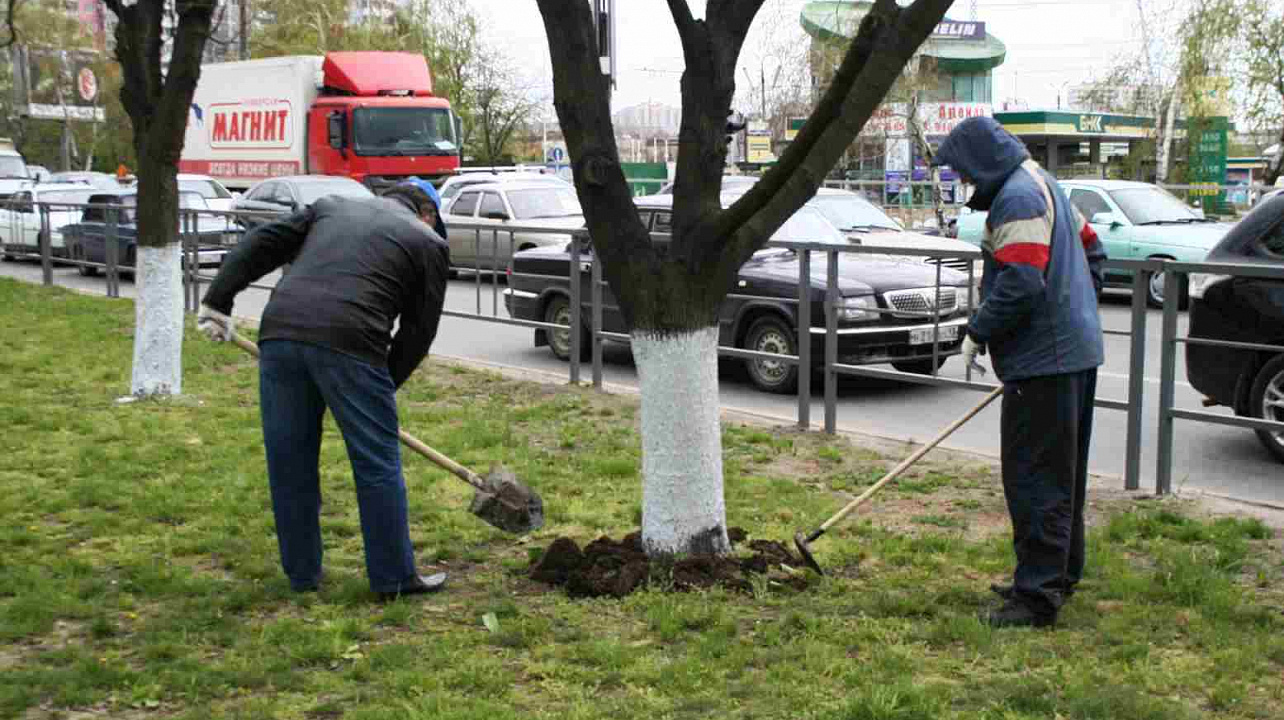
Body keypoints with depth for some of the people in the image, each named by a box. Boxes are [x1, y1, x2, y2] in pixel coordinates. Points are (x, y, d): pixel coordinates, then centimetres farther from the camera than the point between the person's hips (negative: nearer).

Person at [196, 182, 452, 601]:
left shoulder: (333, 205, 28)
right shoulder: (427, 242, 17)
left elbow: (260, 246, 19)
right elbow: (420, 329, 14)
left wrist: (217, 302, 18)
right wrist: (386, 383, 22)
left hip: (279, 331, 5)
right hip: (348, 345, -4)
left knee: (289, 460, 15)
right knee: (377, 465, 6)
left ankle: (301, 574, 24)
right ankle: (395, 578, 12)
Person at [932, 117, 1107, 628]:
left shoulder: (1017, 197, -16)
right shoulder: (1042, 185, 18)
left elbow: (1021, 284, -25)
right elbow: (1091, 247, 28)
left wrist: (978, 332, -13)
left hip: (1044, 360, -11)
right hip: (1074, 350, 11)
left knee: (1034, 478, -7)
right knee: (1061, 475, 18)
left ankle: (1038, 596, -3)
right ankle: (1059, 576, 29)